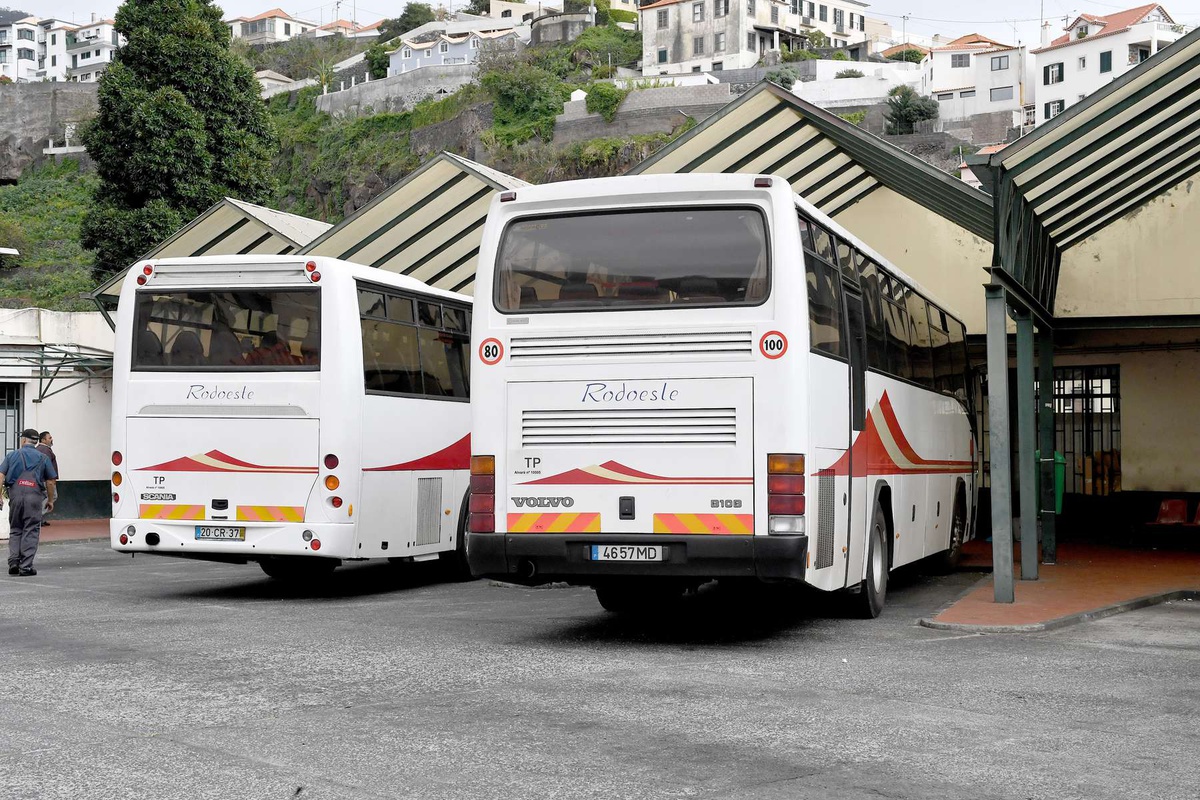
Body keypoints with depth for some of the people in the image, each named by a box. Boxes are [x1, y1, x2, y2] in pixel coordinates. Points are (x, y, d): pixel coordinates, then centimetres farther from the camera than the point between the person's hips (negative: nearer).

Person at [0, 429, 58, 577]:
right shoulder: (43, 458, 11)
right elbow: (50, 482, 10)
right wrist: (50, 500, 21)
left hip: (15, 495, 1)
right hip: (34, 496, -1)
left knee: (15, 530, 14)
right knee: (31, 531, 3)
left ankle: (13, 562, 3)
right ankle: (26, 566, -2)